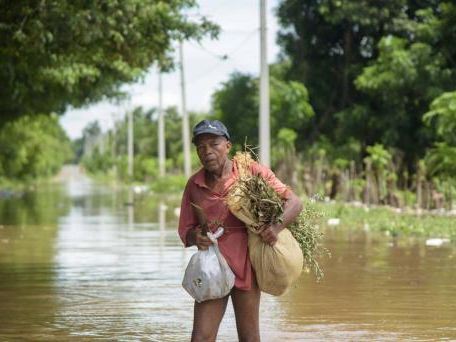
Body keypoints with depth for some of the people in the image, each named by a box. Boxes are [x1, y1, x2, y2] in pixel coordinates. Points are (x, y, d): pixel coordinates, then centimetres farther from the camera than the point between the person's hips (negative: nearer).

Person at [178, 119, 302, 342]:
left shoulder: (253, 173, -3)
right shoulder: (194, 185, 7)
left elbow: (294, 202, -5)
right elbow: (185, 232, 13)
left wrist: (276, 227, -25)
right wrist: (195, 237, -12)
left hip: (246, 265, -3)